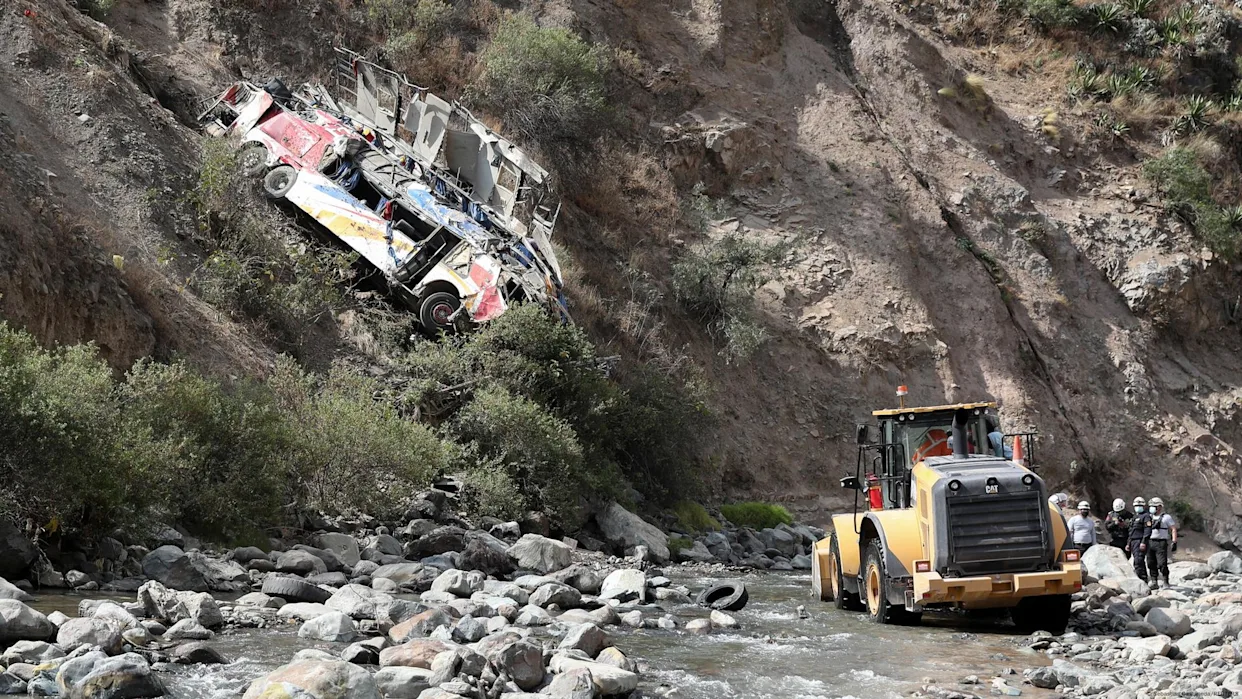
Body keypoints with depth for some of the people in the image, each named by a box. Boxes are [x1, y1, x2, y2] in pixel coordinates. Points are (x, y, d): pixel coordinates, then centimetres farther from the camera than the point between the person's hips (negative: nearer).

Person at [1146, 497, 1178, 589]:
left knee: (1162, 564, -11)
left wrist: (1174, 542, -12)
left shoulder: (1166, 517, 1)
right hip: (1150, 542, 5)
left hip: (1161, 543, -5)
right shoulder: (1150, 517, 16)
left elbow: (1174, 530, -3)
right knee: (1151, 564, 3)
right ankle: (1154, 583, 9)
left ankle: (1166, 582, -3)